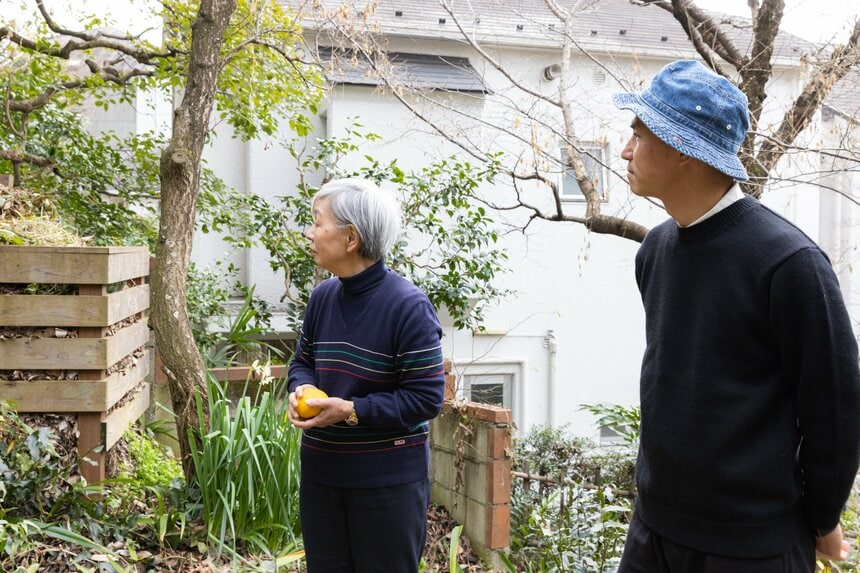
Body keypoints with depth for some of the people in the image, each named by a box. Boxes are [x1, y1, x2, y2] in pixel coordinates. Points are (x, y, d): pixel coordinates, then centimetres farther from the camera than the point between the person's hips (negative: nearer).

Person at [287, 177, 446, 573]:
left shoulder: (408, 306, -20)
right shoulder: (322, 296, 1)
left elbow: (426, 398, -18)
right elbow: (302, 361, 14)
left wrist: (351, 410, -25)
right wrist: (301, 390, -9)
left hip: (389, 477, -6)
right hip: (321, 470, 6)